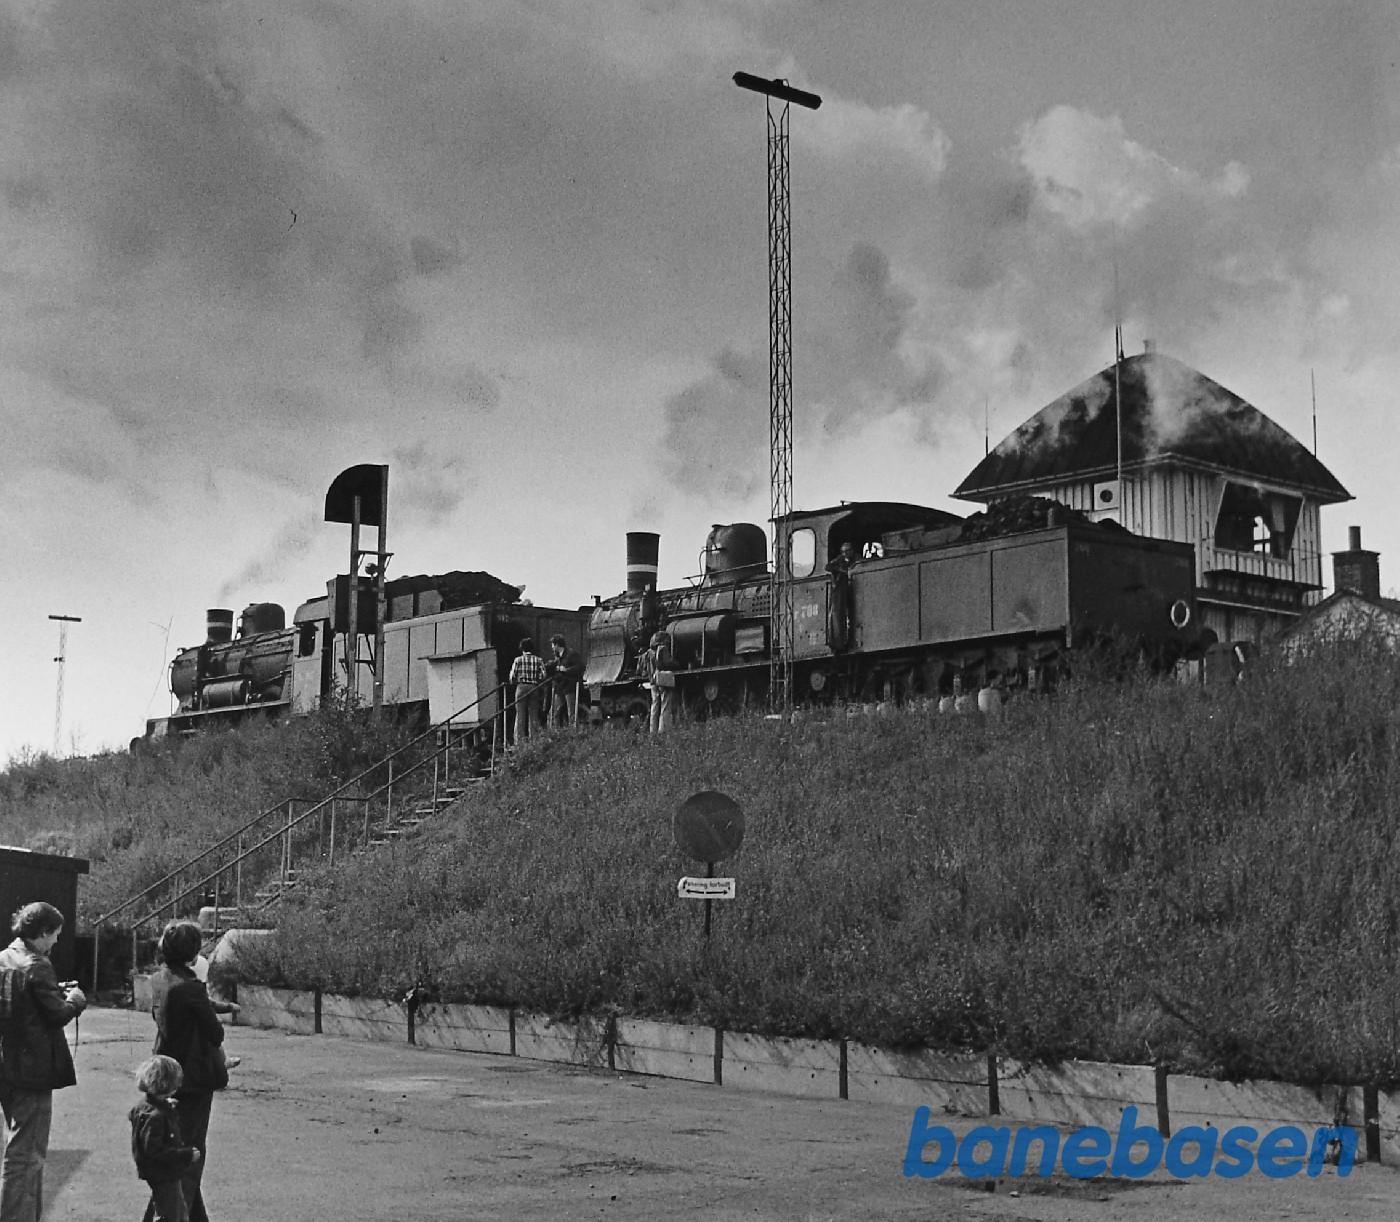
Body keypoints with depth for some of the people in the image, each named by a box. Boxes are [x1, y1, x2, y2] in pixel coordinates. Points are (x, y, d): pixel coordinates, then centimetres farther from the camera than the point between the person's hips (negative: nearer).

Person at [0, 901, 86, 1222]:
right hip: (32, 1070, -9)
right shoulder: (37, 967, -18)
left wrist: (57, 991, 12)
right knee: (26, 1155, -4)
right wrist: (75, 1001, 2)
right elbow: (58, 1015, -16)